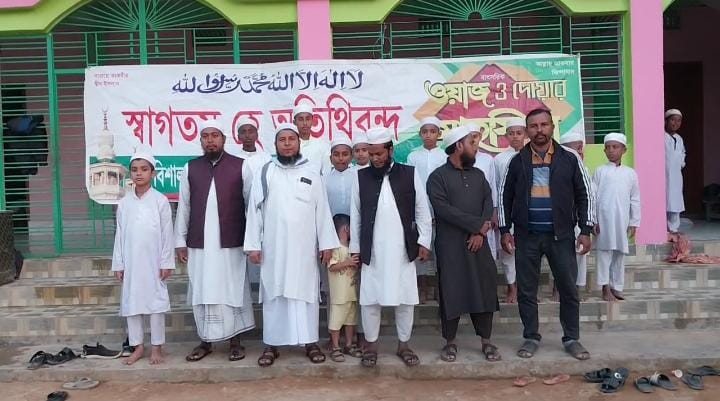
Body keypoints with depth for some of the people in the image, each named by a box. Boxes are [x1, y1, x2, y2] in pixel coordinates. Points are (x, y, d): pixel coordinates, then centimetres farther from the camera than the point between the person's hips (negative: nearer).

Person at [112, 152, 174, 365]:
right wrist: (118, 264, 5)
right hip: (131, 262, 3)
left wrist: (166, 262, -7)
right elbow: (120, 235, 7)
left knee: (155, 301, 3)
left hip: (153, 262, -3)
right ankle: (137, 346, 19)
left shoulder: (161, 201, -4)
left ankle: (157, 347, 14)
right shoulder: (124, 203, 5)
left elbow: (167, 234, -4)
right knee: (131, 302, 7)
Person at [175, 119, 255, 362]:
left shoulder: (241, 167, -2)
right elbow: (184, 206, 9)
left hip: (230, 244, -2)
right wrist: (180, 241, 6)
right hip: (198, 244, 3)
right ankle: (205, 341, 22)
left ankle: (235, 341, 18)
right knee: (202, 293, 9)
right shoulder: (190, 168, 6)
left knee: (232, 292, 5)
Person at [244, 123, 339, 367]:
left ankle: (311, 342, 14)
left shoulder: (311, 175, 4)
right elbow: (254, 211, 2)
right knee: (273, 295, 6)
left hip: (304, 248, 0)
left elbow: (322, 211, 3)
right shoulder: (264, 175, 4)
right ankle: (271, 345, 14)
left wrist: (327, 244, -2)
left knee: (306, 294, 5)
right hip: (273, 248, 0)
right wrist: (253, 245, -4)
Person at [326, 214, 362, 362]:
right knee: (336, 319, -1)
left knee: (351, 318, 14)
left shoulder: (352, 247, 13)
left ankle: (349, 345, 25)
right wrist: (347, 263, -28)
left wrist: (358, 264, 4)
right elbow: (332, 267, -20)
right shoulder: (335, 248, -12)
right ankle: (335, 348, 7)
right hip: (339, 293, -8)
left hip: (352, 291, 8)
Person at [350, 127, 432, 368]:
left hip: (403, 249, 0)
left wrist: (424, 242, -1)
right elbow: (355, 215, 6)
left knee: (405, 299, 7)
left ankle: (404, 344, 23)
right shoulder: (361, 177, 2)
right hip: (372, 251, 0)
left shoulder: (410, 174, 0)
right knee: (369, 299, 4)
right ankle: (371, 345, 20)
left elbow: (422, 211, 4)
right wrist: (355, 248, 5)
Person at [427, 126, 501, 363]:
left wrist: (480, 232, -11)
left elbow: (489, 202, 4)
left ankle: (486, 341, 17)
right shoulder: (438, 177, -3)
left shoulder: (478, 175, 13)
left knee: (485, 288, 5)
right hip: (451, 244, -4)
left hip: (478, 241, 4)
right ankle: (450, 342, 15)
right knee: (451, 291, 1)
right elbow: (443, 209, -14)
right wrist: (478, 224, -14)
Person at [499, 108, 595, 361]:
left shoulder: (569, 159, 1)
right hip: (526, 236, 1)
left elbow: (584, 196, 3)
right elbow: (505, 197, 7)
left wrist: (585, 230, -3)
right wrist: (505, 230, 1)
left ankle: (572, 339, 20)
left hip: (561, 235, 0)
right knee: (526, 291, 6)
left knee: (569, 289, 6)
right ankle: (531, 338, 20)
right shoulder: (517, 161, 3)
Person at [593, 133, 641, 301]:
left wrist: (634, 223, 7)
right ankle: (606, 288, 6)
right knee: (604, 251, 0)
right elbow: (593, 197, 1)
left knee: (620, 253, 8)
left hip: (622, 219, 2)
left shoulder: (630, 173, 8)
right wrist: (593, 220, -5)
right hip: (603, 218, -2)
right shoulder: (600, 171, 2)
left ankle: (616, 287, 19)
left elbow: (635, 200, 10)